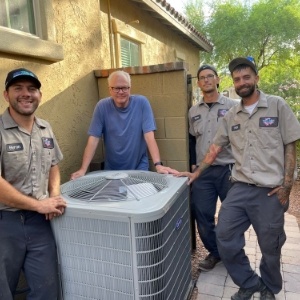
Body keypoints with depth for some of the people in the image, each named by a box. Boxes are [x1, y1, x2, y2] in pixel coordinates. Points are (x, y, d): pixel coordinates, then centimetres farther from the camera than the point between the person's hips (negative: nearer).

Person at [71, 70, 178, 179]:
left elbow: (149, 136, -13)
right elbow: (93, 140, -8)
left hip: (139, 168, -1)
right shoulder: (102, 106, -6)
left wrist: (158, 165, -25)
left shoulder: (141, 103, -8)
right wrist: (83, 169, -16)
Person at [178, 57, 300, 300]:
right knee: (224, 238, 2)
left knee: (270, 246, 10)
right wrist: (196, 173, 8)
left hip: (271, 190, -3)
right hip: (240, 188, 4)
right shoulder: (231, 116, 10)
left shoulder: (277, 105, -1)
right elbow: (215, 147, 13)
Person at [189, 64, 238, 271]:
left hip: (229, 169, -3)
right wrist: (193, 164, 12)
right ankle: (214, 252, 24)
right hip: (203, 172, 3)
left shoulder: (233, 106, -1)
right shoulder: (193, 111, 11)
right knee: (202, 215, 3)